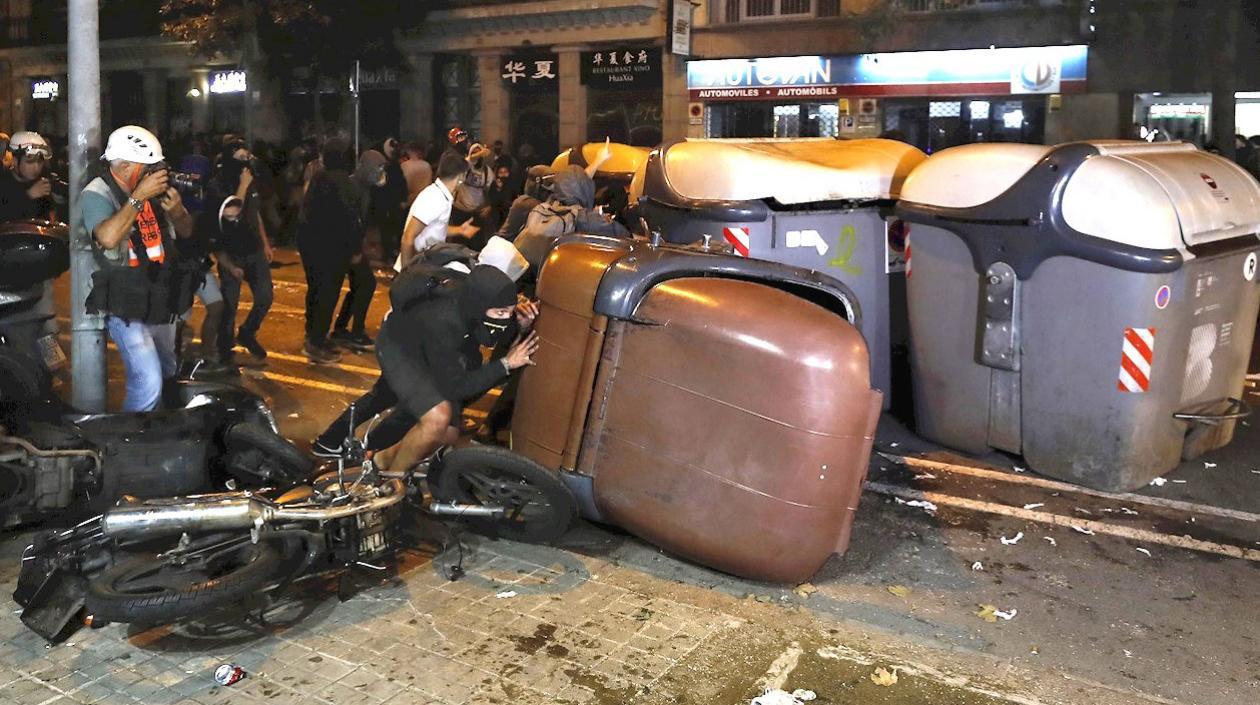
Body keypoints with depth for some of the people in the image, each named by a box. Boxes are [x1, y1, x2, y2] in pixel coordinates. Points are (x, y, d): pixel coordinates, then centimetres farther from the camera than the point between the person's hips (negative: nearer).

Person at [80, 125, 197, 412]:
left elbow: (186, 231, 9)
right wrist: (139, 196, -30)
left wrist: (177, 210, -14)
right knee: (148, 384, -19)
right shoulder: (98, 194, -16)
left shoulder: (152, 189, 1)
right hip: (127, 310, -7)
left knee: (167, 374, 23)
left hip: (161, 303, 7)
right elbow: (108, 237, -35)